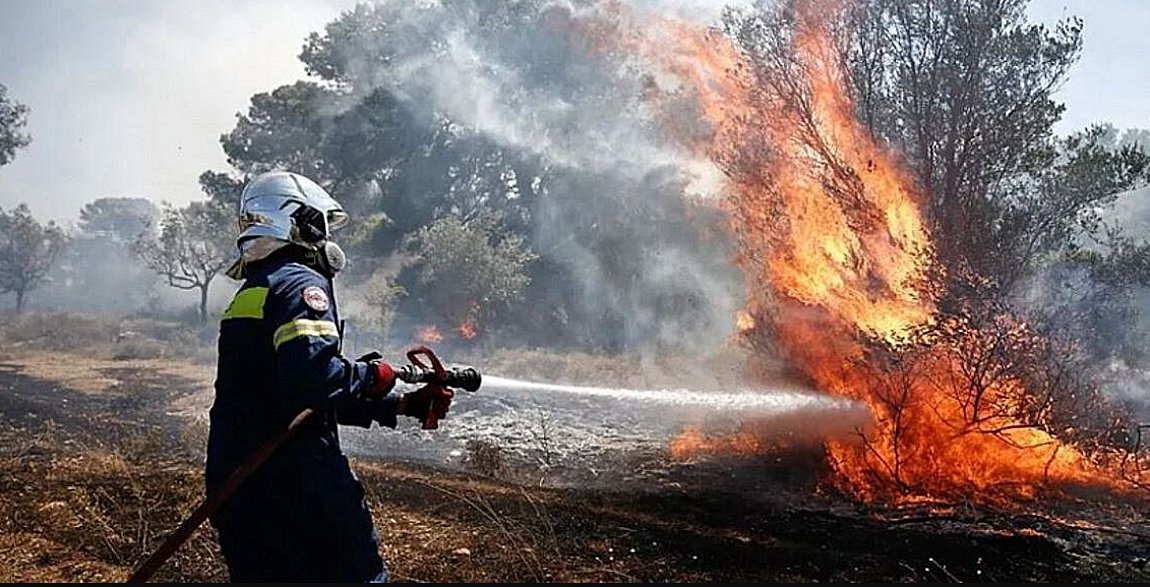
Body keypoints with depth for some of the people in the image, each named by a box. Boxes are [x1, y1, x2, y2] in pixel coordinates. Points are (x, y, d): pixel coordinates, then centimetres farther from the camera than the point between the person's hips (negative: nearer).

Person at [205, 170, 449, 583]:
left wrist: (404, 405, 18)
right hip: (294, 482, -9)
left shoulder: (249, 294, 20)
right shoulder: (301, 283, -10)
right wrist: (372, 375, -9)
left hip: (232, 480, 9)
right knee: (354, 573, 1)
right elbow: (313, 376, -28)